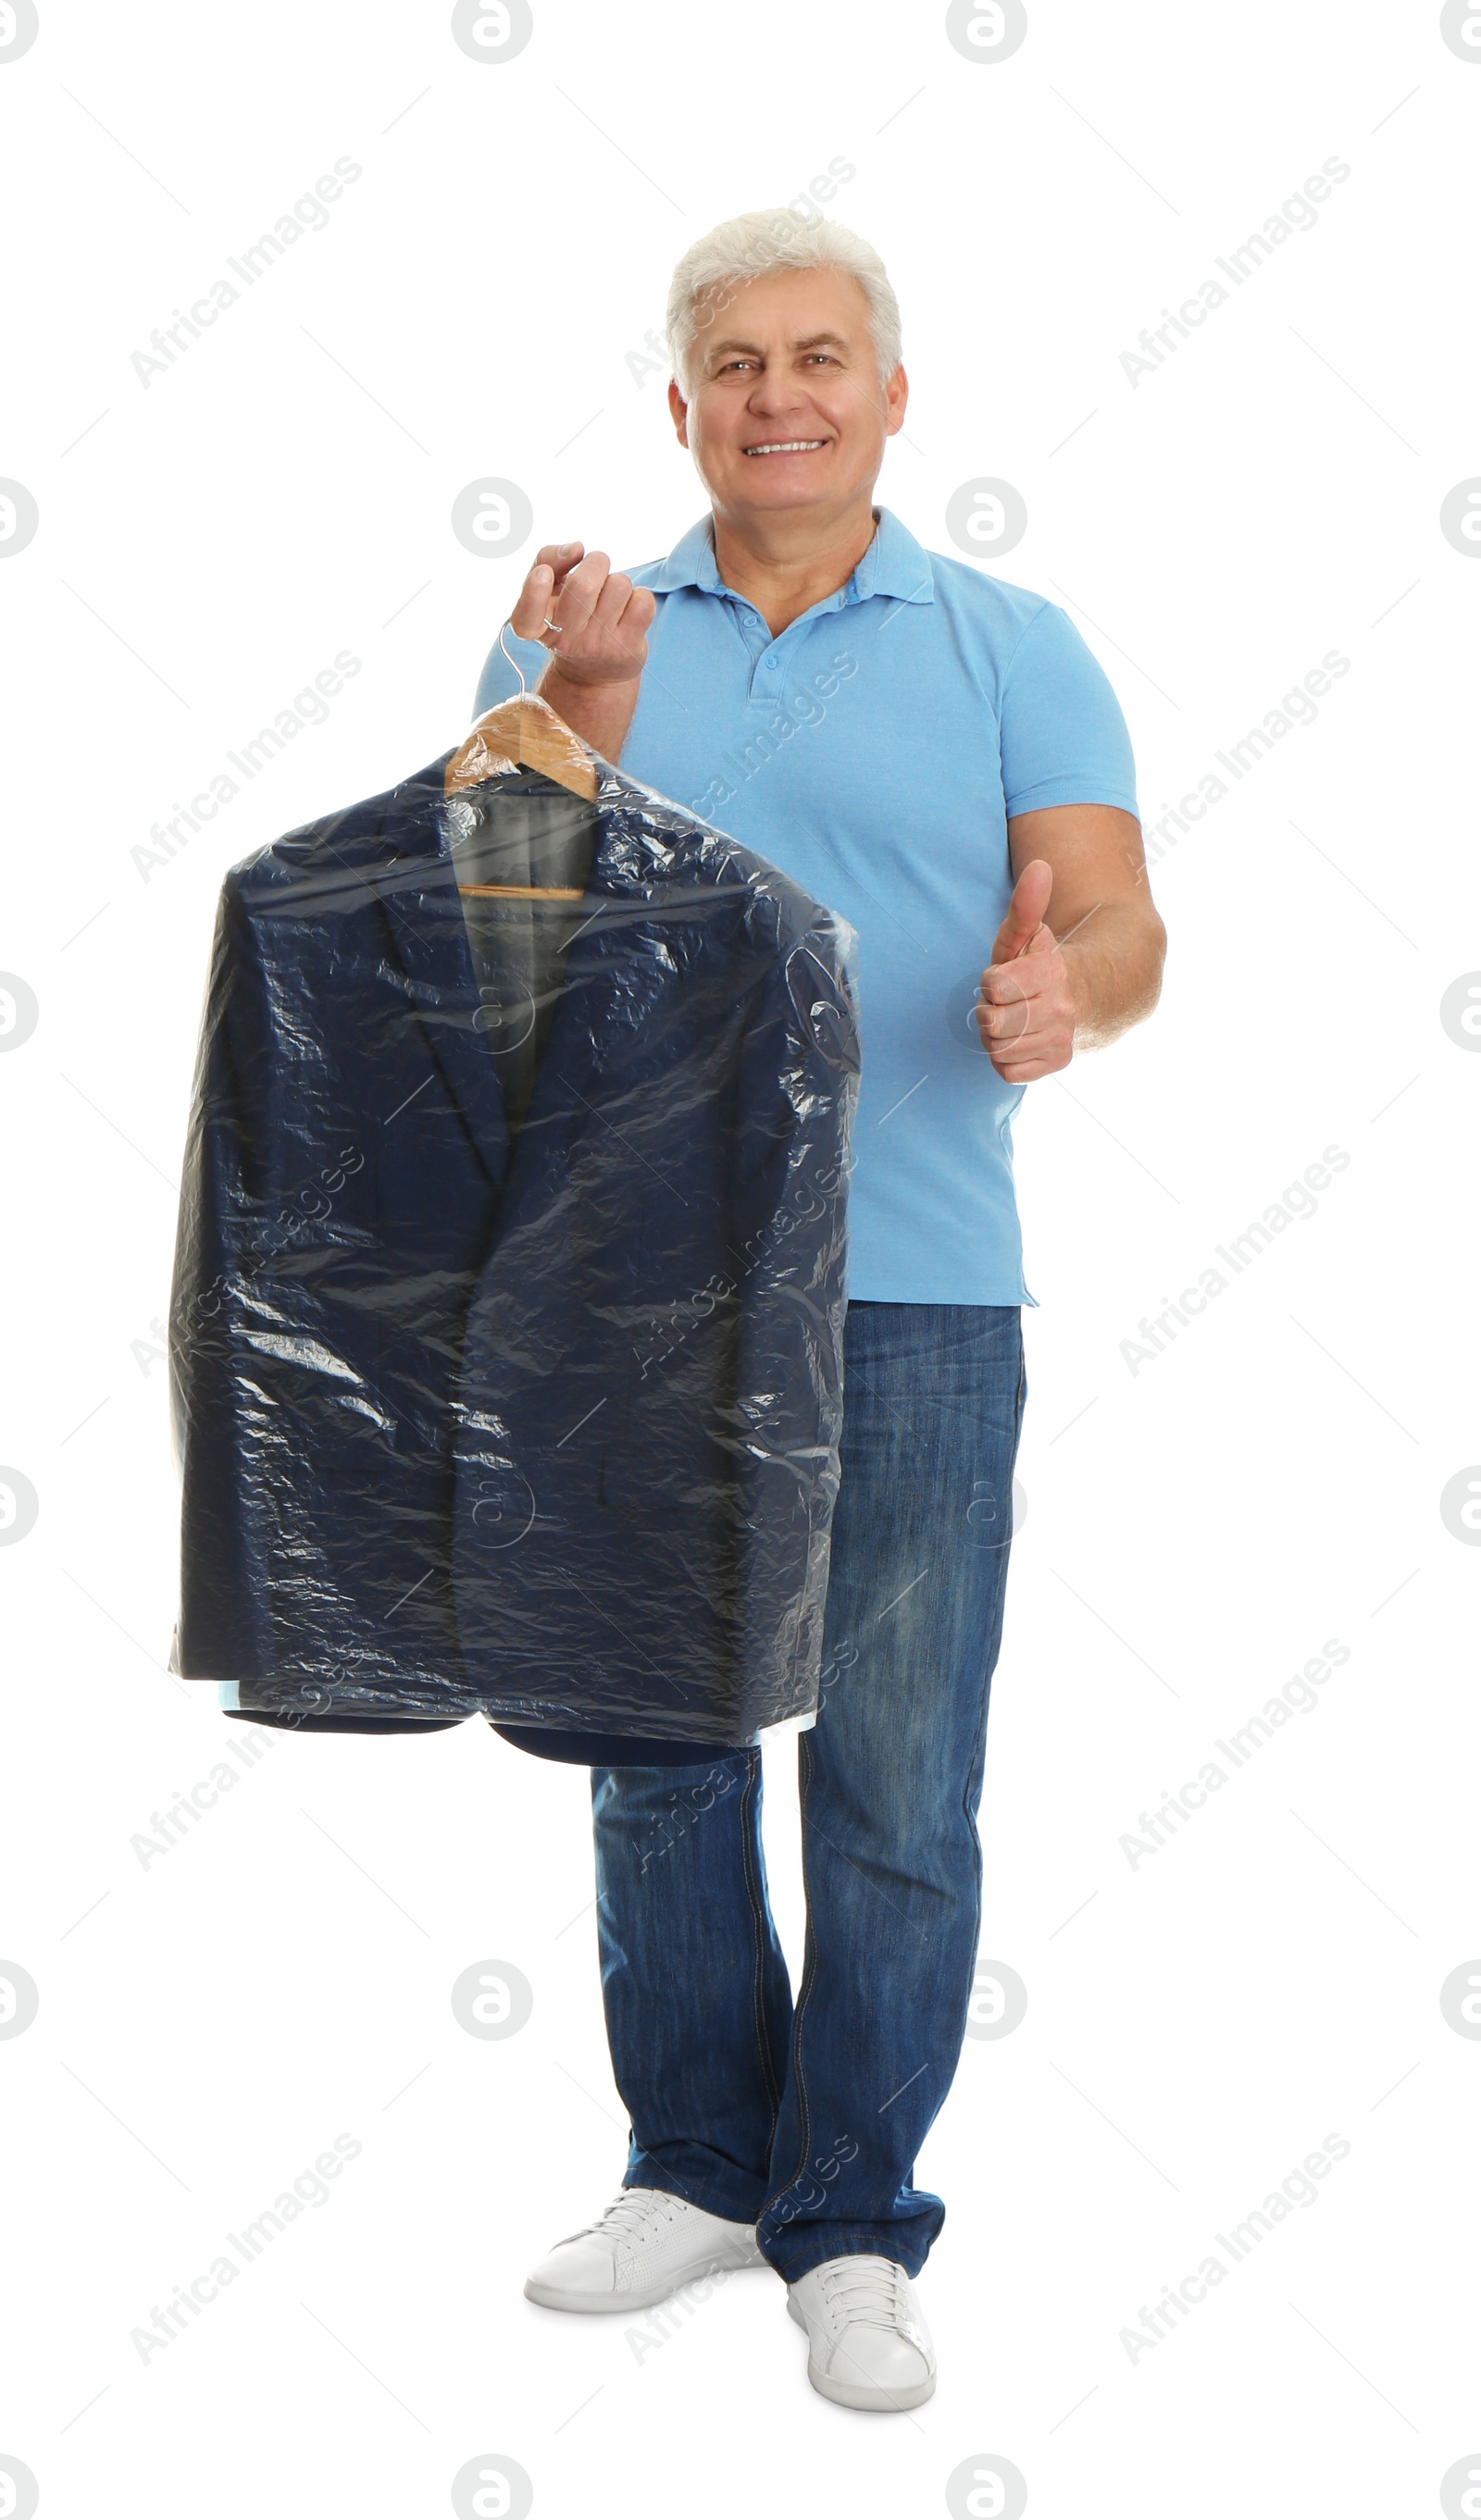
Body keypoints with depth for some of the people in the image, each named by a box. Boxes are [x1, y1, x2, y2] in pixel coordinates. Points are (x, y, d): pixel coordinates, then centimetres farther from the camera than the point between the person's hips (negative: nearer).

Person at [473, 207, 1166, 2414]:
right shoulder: (583, 636, 10)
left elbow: (1122, 921, -5)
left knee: (898, 1789, 2)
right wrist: (583, 714, -18)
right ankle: (697, 2164, 29)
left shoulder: (1011, 648, 5)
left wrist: (1061, 991, -28)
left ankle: (850, 2223, 17)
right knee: (657, 1756, 12)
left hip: (910, 1297, -2)